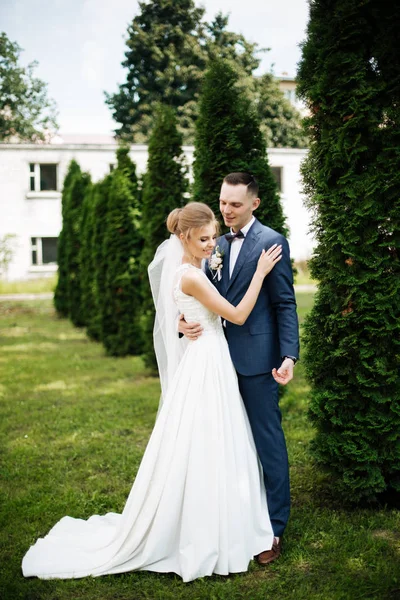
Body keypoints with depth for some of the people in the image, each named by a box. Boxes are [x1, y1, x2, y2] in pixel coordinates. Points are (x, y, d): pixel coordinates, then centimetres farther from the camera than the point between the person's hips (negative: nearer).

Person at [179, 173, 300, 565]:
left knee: (267, 440, 1)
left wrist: (289, 356, -18)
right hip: (223, 356, 7)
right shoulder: (219, 246, 13)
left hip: (256, 358, -7)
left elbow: (285, 305, -9)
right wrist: (185, 322, -4)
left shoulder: (271, 243, -7)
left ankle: (274, 527, 12)